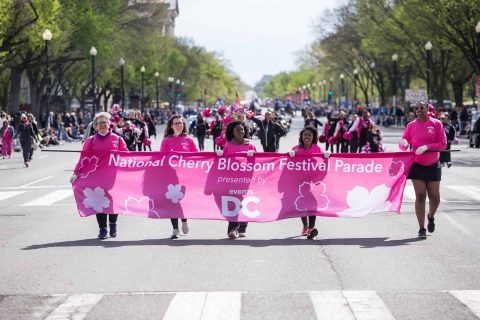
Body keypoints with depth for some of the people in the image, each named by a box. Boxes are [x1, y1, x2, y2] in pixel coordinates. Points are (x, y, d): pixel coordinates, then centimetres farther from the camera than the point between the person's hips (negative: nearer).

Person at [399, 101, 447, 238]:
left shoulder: (436, 124, -1)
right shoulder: (411, 125, 2)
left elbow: (443, 144, -6)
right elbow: (404, 147, 7)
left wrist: (427, 147, -19)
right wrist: (403, 143, -17)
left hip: (433, 166, 0)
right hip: (417, 165, 0)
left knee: (435, 197, 5)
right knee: (420, 197, -5)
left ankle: (431, 217, 37)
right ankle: (422, 228, 1)